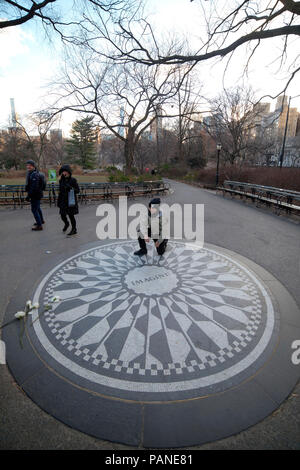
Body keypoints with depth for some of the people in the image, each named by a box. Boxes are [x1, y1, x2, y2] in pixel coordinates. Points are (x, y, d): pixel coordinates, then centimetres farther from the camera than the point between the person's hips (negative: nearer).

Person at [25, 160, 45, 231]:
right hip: (38, 194, 11)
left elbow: (34, 187, -28)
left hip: (35, 195, -11)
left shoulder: (34, 175, -22)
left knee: (34, 209, -6)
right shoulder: (30, 173, 11)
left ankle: (39, 225, 0)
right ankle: (41, 220, 44)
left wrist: (29, 195, -27)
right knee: (37, 208, 25)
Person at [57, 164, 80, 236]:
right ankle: (66, 224, 39)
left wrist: (70, 188, -24)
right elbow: (60, 191, 14)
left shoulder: (73, 180, -7)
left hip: (71, 200, -4)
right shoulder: (61, 180, 7)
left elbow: (78, 190, -8)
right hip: (63, 201, 5)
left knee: (71, 215, -1)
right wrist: (58, 201, 13)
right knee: (63, 215, 5)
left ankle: (74, 229, 16)